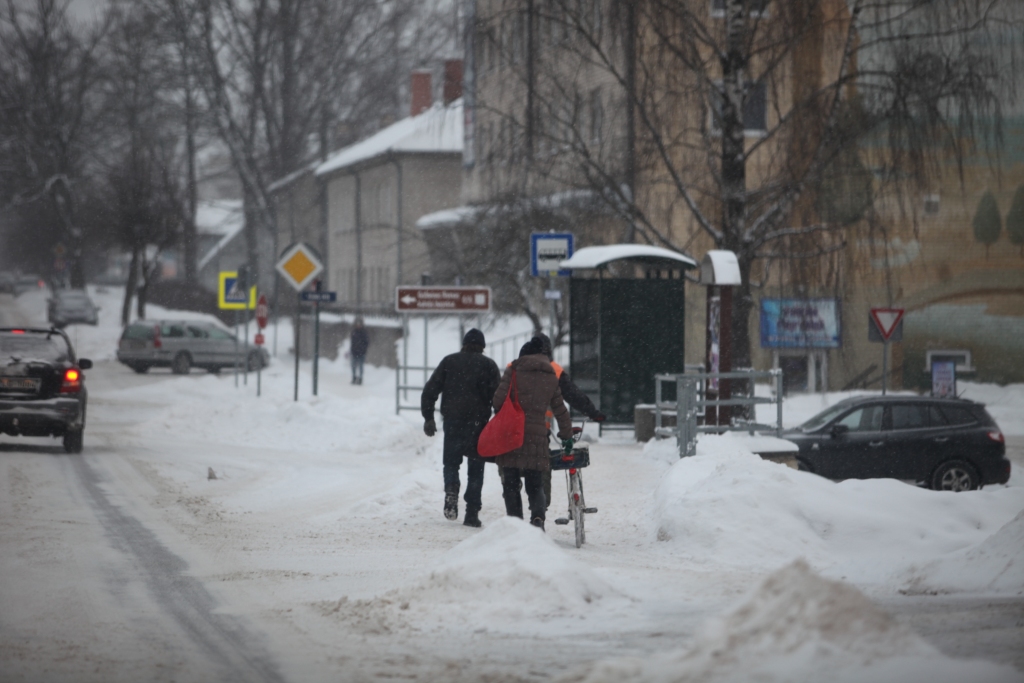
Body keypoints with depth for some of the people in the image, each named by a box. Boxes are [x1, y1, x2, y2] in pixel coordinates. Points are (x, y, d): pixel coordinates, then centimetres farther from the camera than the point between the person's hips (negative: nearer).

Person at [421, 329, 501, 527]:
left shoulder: (449, 362, 9)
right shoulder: (488, 365, 5)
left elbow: (430, 390, 5)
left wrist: (428, 417, 9)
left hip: (452, 421, 1)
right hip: (478, 422, -1)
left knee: (451, 462, 15)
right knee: (475, 468, 6)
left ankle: (451, 489, -16)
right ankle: (472, 513, -1)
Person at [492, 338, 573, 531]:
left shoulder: (513, 372, 2)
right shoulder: (551, 378, 13)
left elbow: (499, 399, -3)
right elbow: (560, 410, 18)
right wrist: (567, 436, 30)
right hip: (537, 435, 2)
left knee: (511, 484, 7)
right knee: (536, 486, 9)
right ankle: (538, 515, -18)